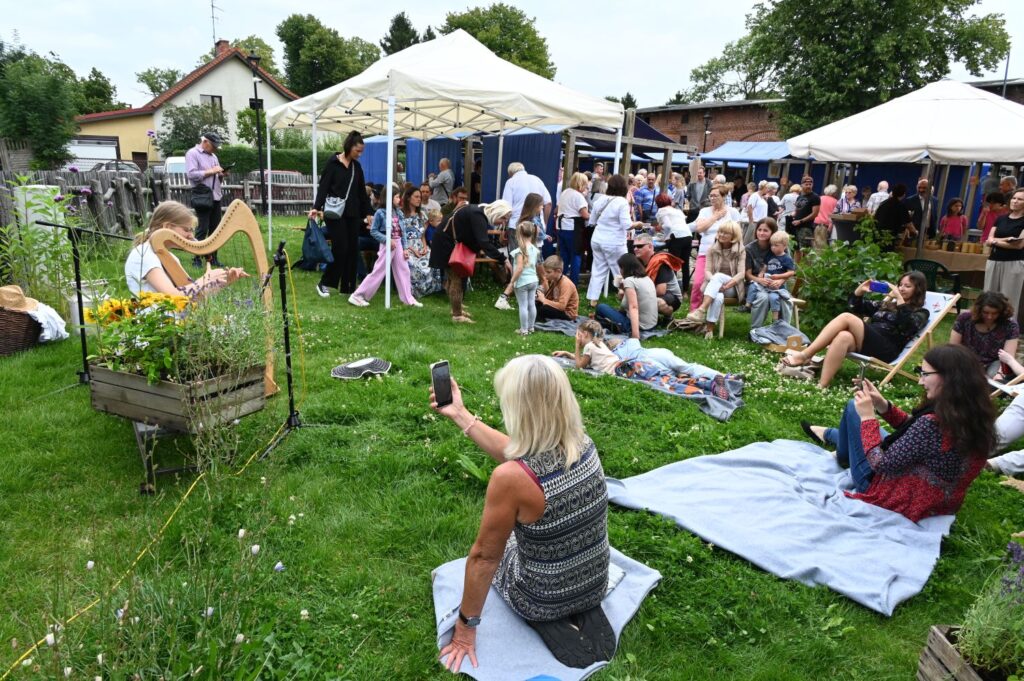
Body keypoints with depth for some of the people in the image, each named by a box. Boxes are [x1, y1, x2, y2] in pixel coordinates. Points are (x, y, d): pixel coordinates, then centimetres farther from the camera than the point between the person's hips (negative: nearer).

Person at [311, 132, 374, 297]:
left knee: (352, 250, 4)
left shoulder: (357, 166, 12)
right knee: (340, 248, -11)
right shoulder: (333, 163, -4)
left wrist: (368, 212, 16)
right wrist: (317, 207, -20)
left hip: (353, 214, 6)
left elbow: (362, 192, 18)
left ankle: (347, 287, 12)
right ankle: (324, 283, 4)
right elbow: (323, 186, -8)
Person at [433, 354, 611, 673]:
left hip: (543, 599, -4)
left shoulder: (511, 479, -33)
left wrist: (465, 627, -4)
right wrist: (459, 414, 9)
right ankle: (583, 612, 13)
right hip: (594, 585, 4)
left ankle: (546, 622, 9)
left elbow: (483, 558, -19)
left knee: (492, 547, 27)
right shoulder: (583, 444, -14)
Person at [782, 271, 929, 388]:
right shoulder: (887, 304, 31)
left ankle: (804, 355, -33)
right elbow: (856, 308, 28)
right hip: (866, 342, 6)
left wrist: (900, 299, -13)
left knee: (847, 317, -25)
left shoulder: (920, 313, 11)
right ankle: (821, 385, -44)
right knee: (844, 337, -32)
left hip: (886, 349, -6)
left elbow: (906, 327, -13)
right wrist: (860, 290, 11)